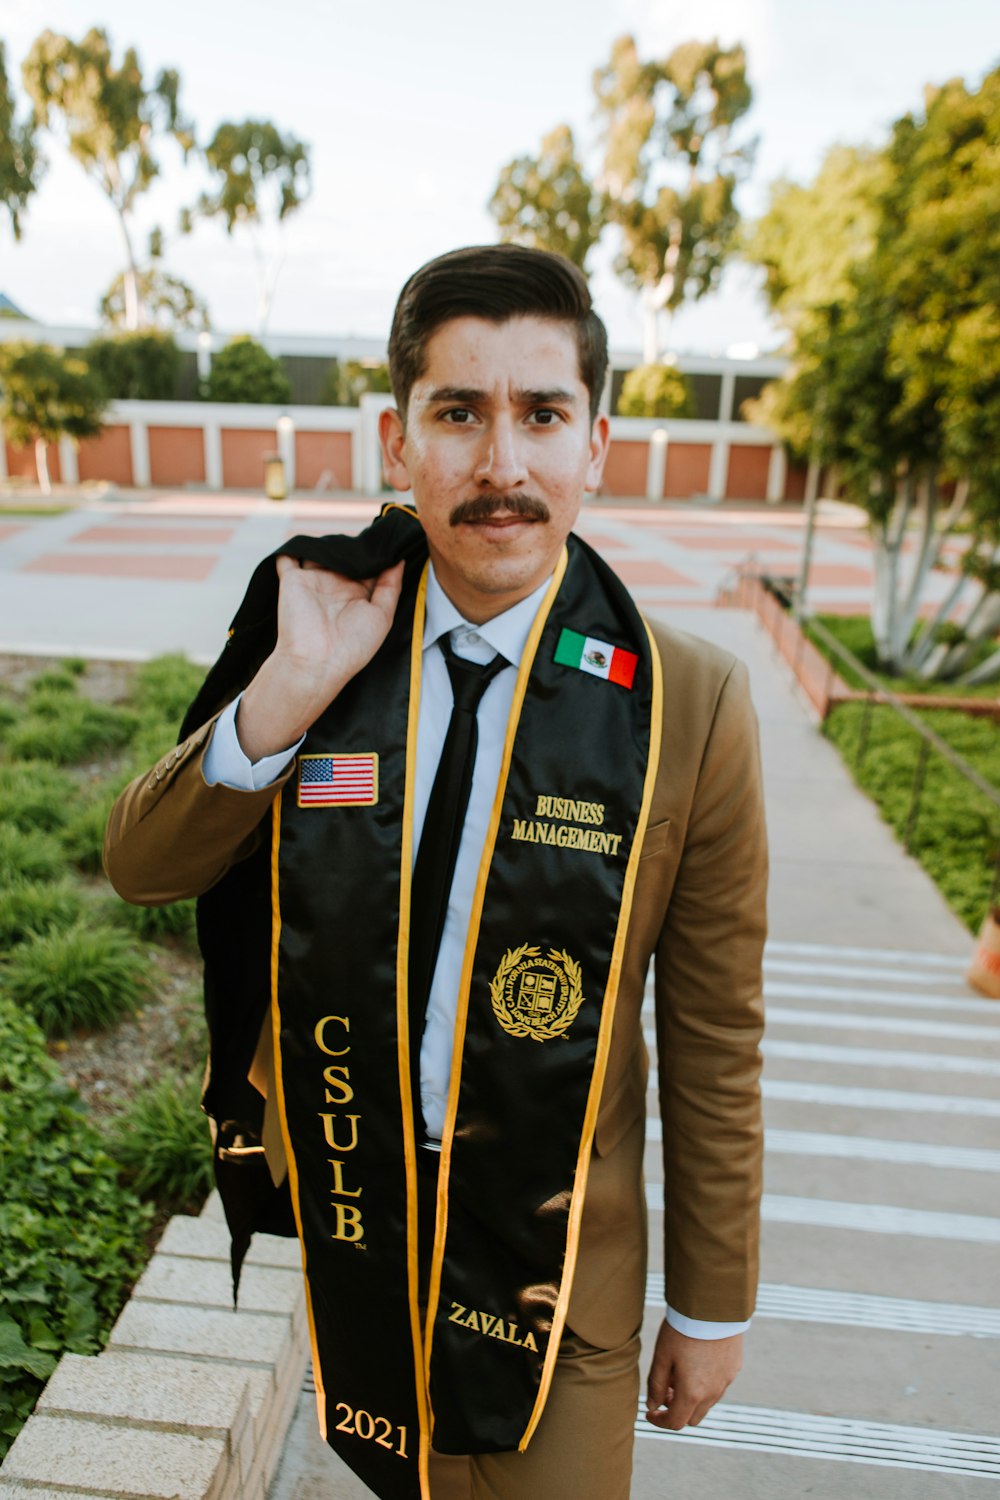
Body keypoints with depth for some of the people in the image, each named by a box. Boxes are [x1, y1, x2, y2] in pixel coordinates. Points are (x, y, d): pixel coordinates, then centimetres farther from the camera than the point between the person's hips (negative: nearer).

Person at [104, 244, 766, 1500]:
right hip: (342, 1219, 4)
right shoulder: (317, 631, -12)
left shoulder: (687, 707, -19)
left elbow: (714, 1042, -11)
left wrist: (713, 1308, 1)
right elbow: (139, 867, -7)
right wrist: (291, 692, -25)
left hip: (555, 1258, -3)